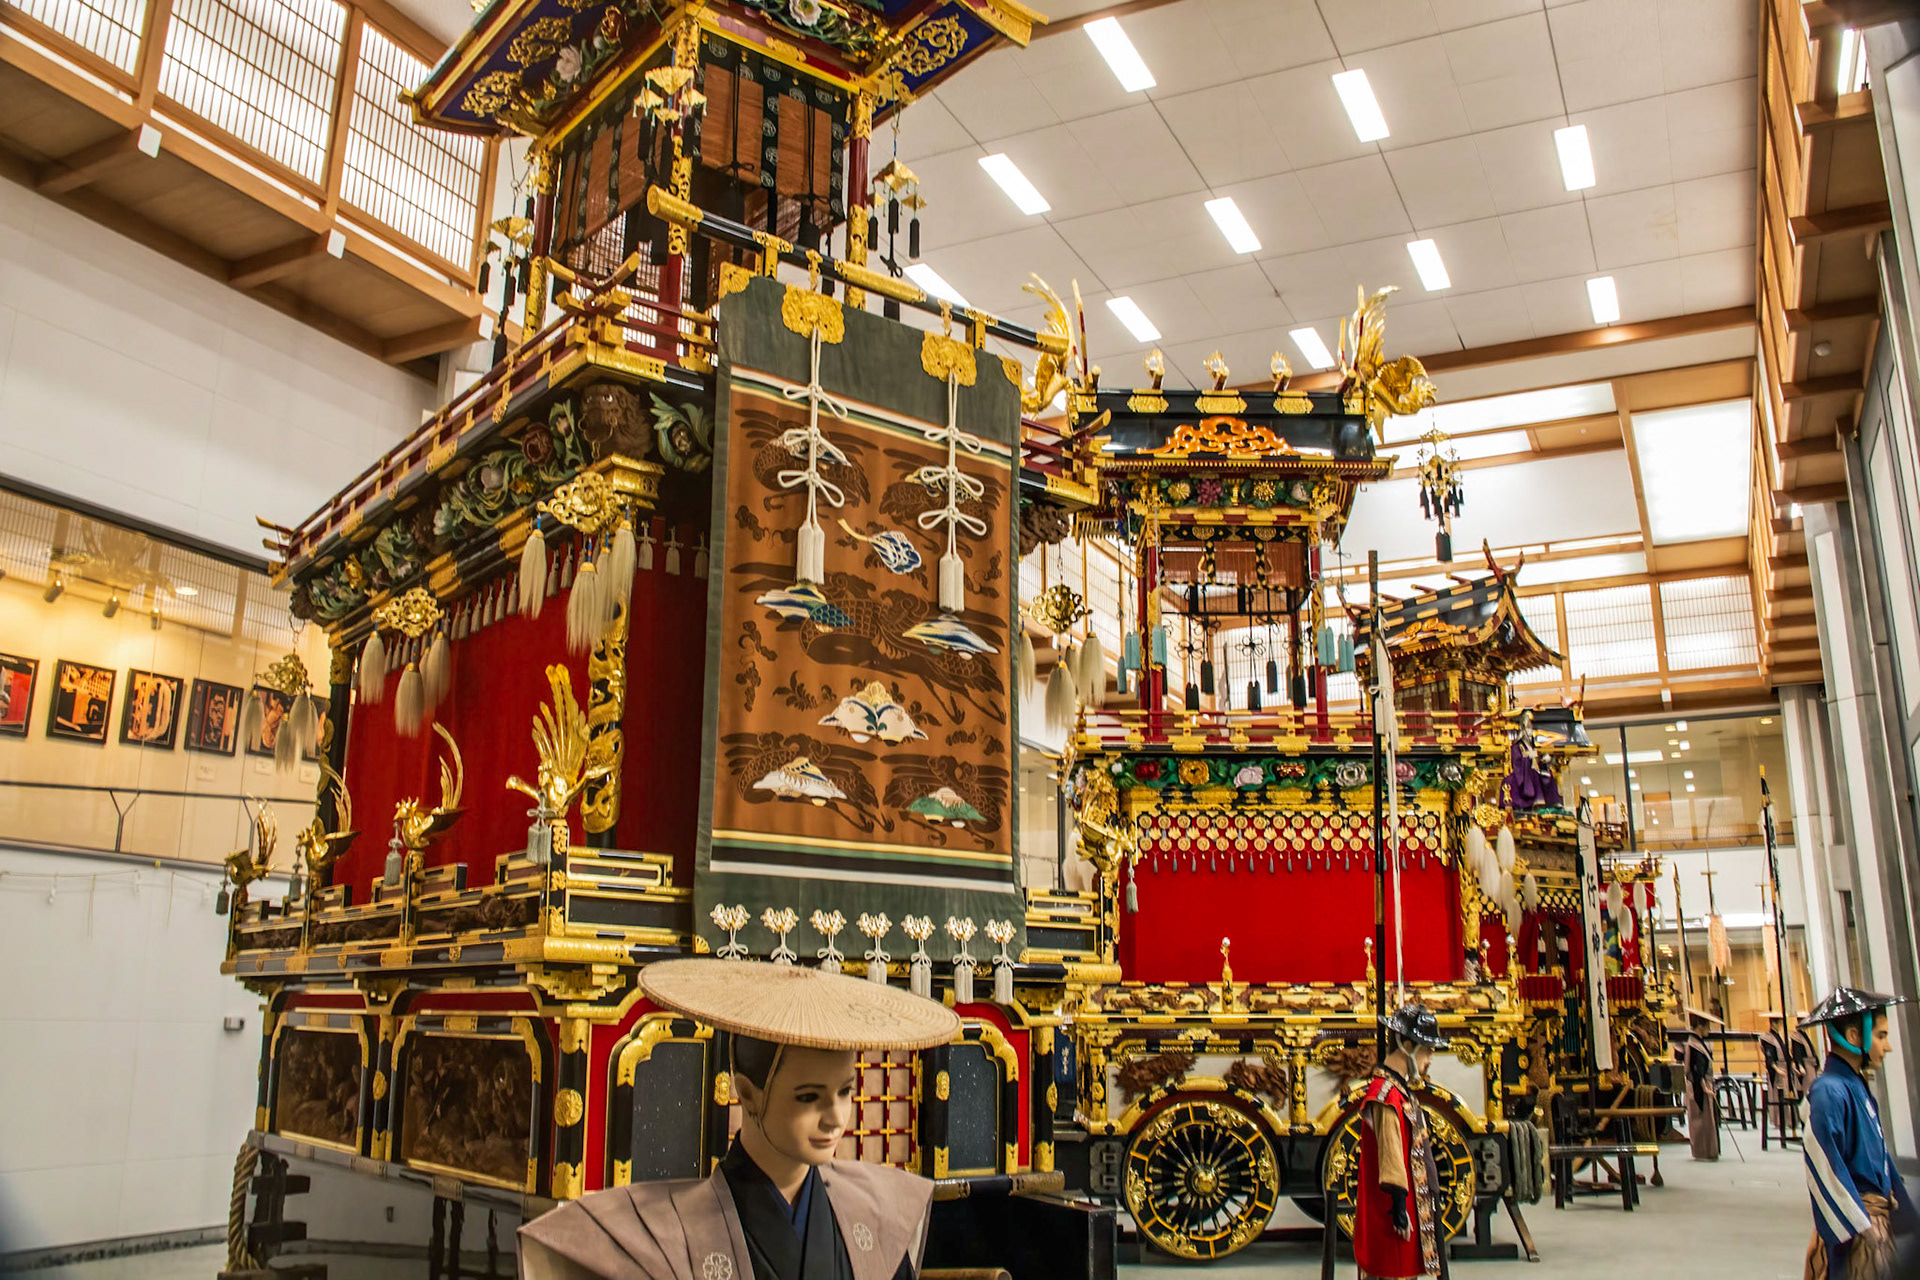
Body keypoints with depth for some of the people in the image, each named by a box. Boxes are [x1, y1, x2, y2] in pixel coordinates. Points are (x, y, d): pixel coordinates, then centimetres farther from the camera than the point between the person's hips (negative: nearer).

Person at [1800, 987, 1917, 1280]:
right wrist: (1861, 1227, -19)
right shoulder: (1829, 1091, -18)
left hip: (1878, 1210, 9)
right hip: (1854, 1213, -9)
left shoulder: (1857, 1087, 12)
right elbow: (1825, 1167, -21)